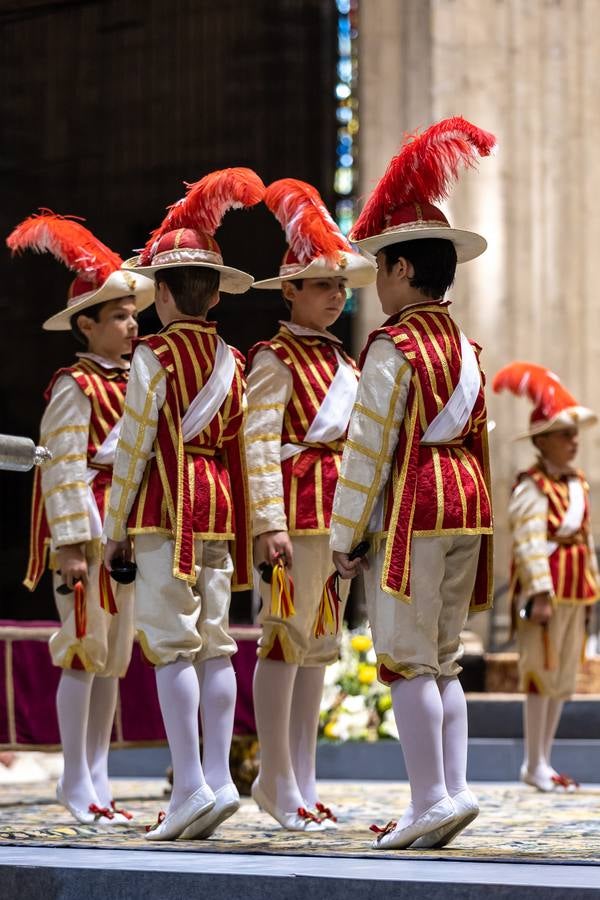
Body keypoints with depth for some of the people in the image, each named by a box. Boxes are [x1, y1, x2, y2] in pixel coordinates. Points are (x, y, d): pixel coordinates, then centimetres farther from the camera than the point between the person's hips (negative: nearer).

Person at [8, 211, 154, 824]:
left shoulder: (133, 382, 14)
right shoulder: (74, 386, -9)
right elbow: (62, 467, -14)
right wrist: (68, 543, -19)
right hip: (87, 524, -8)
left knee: (114, 656, 9)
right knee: (84, 651, -5)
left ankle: (95, 781, 16)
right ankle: (77, 783, 2)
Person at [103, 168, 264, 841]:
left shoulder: (155, 356, -7)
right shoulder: (232, 361, 11)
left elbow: (133, 447, -8)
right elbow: (239, 448, 13)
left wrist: (114, 528, -2)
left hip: (167, 507, -6)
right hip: (219, 507, 7)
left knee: (172, 645, -7)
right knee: (215, 644, 8)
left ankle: (190, 786, -12)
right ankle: (219, 777, 7)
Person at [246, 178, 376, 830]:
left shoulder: (340, 360, 18)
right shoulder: (275, 358, -5)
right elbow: (260, 444, -12)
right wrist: (270, 523, -19)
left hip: (338, 508, 8)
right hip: (296, 504, -8)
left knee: (319, 642, 9)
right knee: (286, 634, -6)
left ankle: (302, 781, 14)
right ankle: (277, 782, -1)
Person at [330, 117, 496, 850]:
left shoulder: (392, 348, -12)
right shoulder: (465, 347, 13)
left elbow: (367, 450, -13)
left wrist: (344, 536, -9)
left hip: (410, 510, -8)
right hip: (465, 502, 8)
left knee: (407, 659, -5)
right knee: (444, 659, 12)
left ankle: (432, 801, -7)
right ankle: (452, 793, 11)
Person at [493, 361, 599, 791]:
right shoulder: (532, 488, -12)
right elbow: (530, 544, -20)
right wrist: (540, 594, -25)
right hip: (547, 594, -8)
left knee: (564, 677, 12)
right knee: (542, 675, -3)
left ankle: (545, 761, 20)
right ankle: (534, 764, 5)